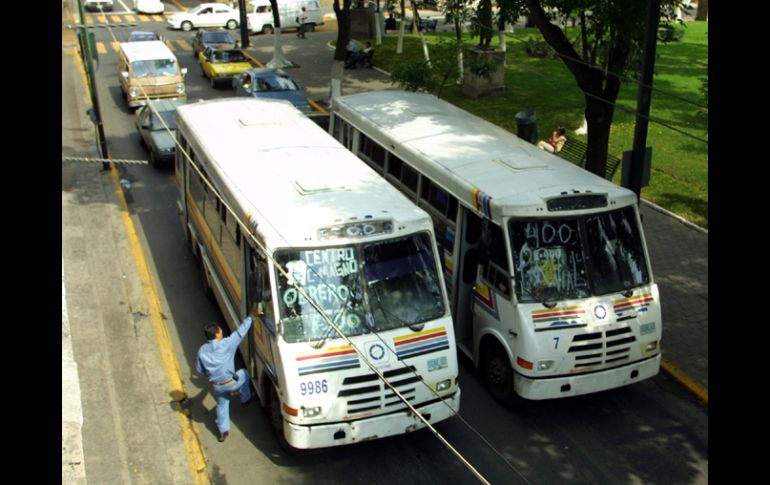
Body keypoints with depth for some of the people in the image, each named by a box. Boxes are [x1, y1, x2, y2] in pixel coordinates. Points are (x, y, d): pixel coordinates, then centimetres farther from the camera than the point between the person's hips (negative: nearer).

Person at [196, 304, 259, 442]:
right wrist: (251, 316, -3)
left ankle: (223, 431, 31)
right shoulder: (227, 344, -21)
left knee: (222, 404, 26)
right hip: (230, 383, -4)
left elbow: (199, 369, 2)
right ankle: (245, 399, 42)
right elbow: (240, 331, -13)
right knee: (244, 374, 26)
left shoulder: (202, 350, -7)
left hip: (216, 386, 4)